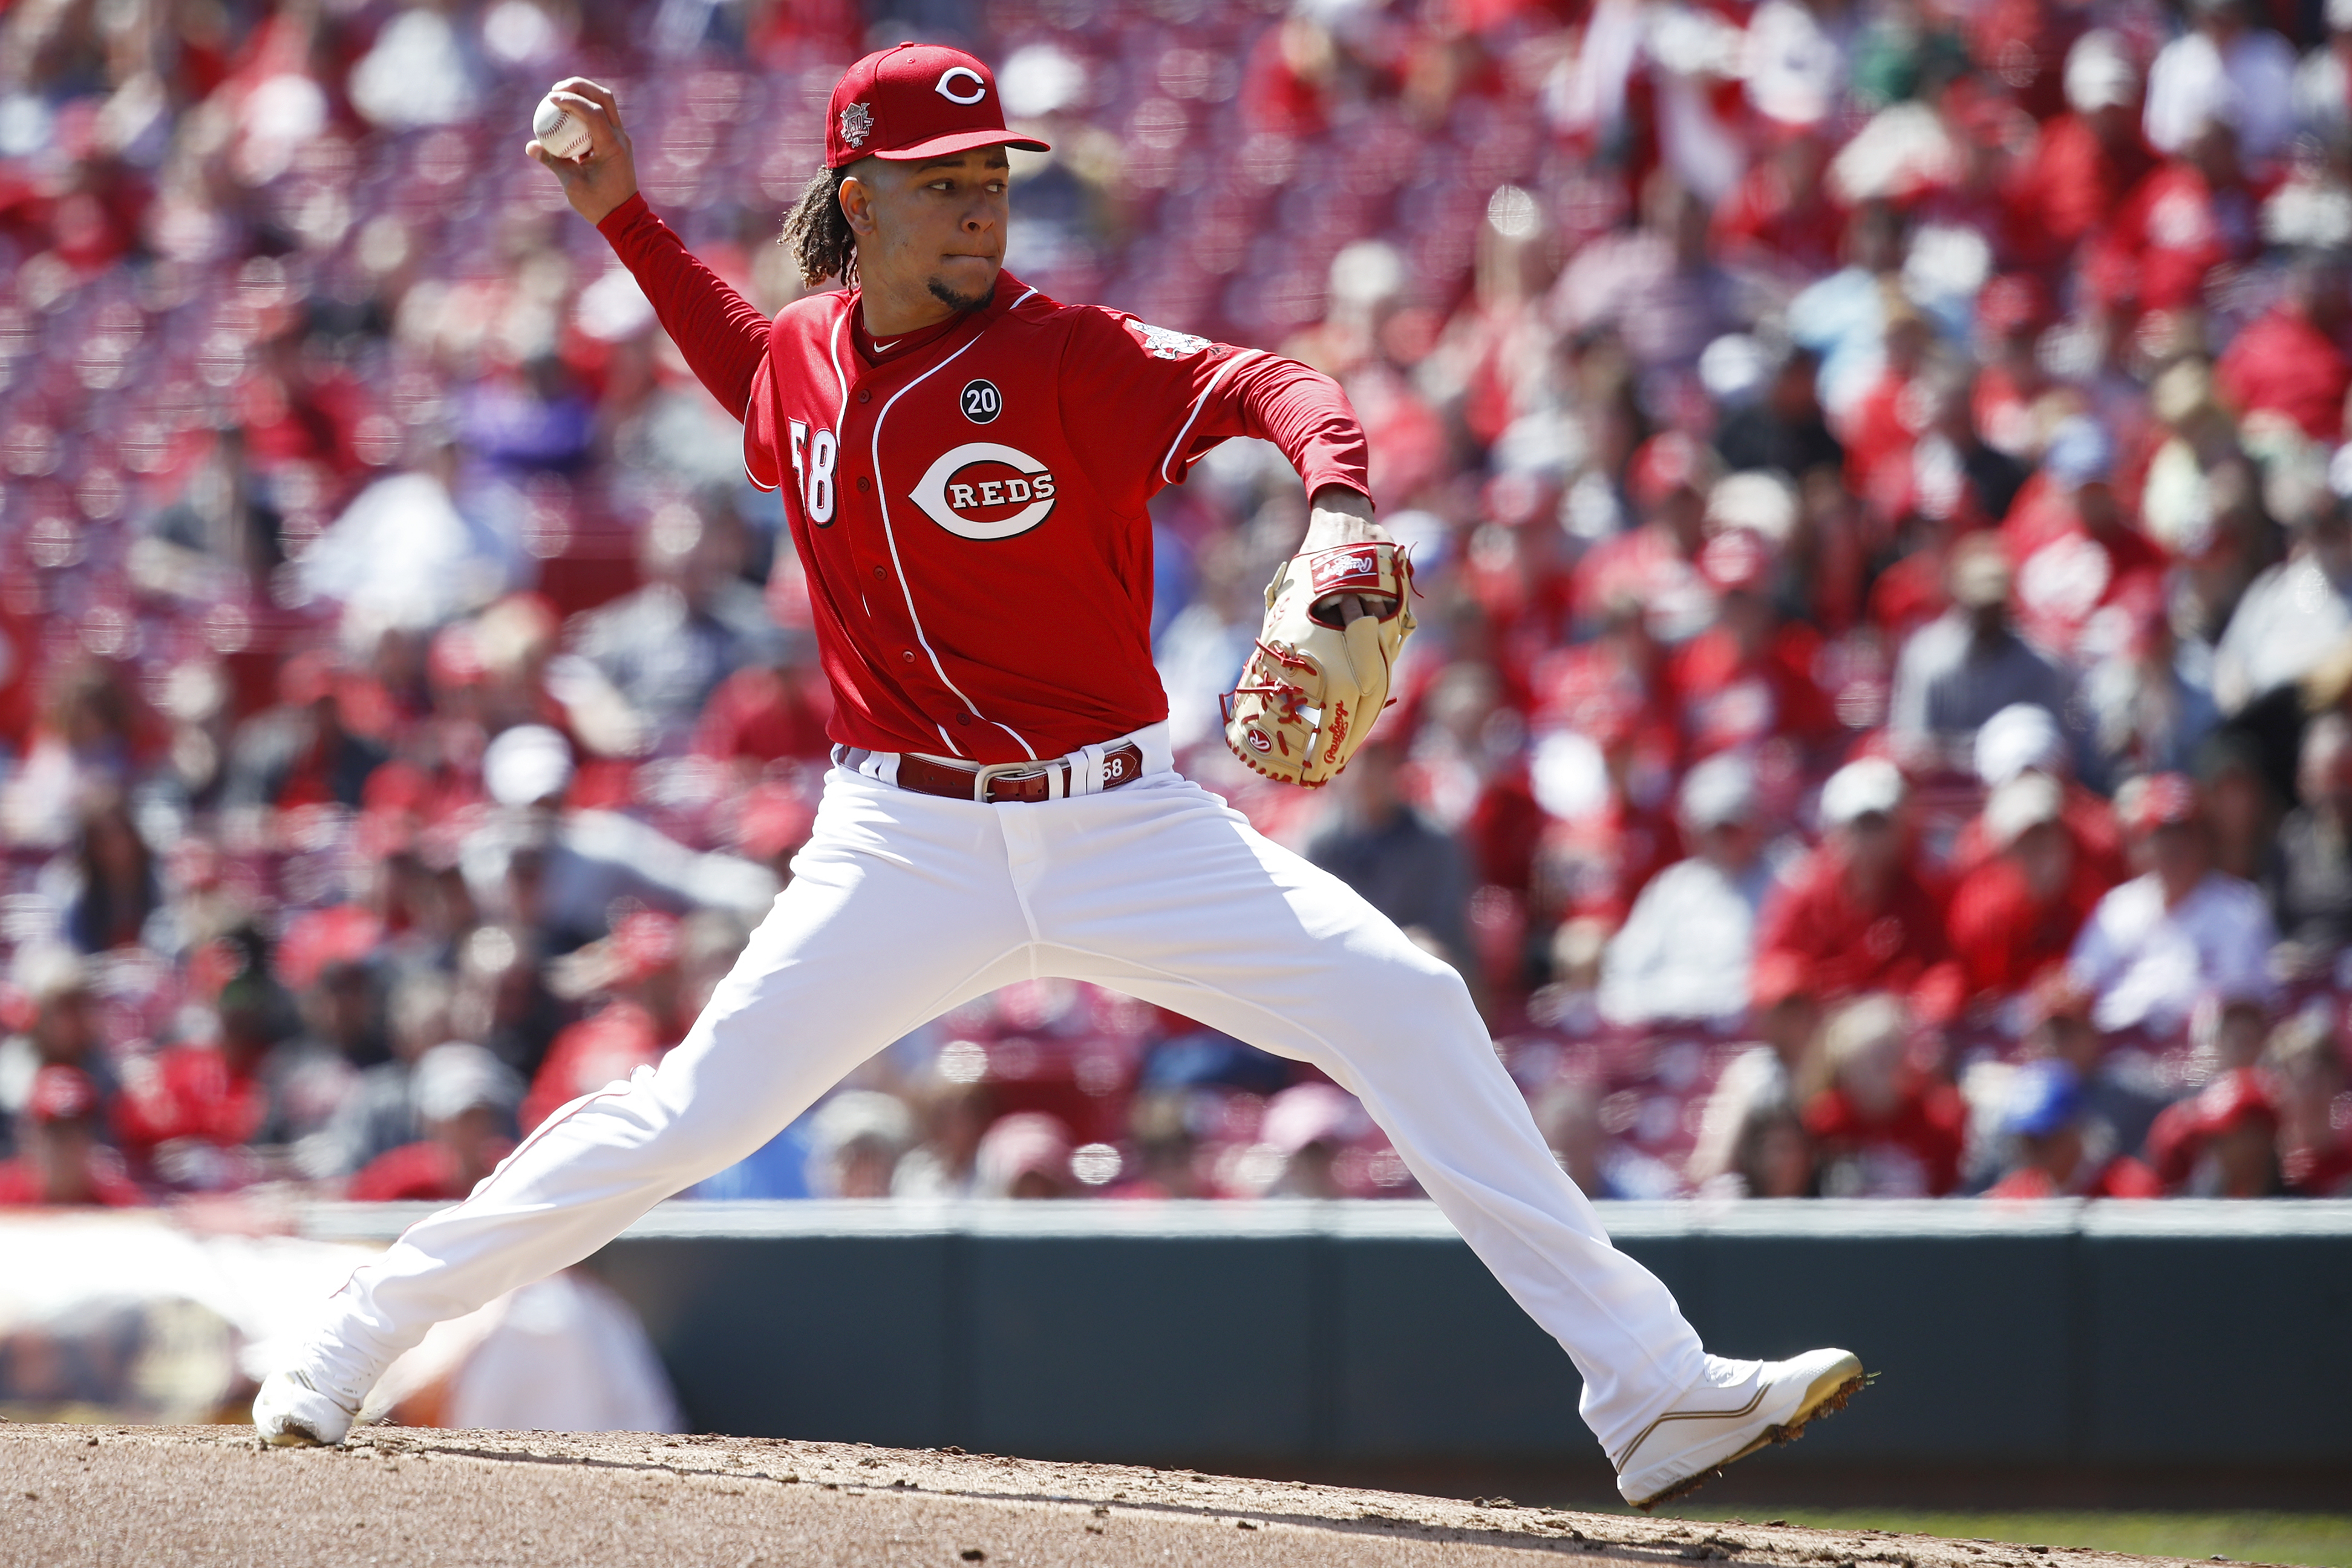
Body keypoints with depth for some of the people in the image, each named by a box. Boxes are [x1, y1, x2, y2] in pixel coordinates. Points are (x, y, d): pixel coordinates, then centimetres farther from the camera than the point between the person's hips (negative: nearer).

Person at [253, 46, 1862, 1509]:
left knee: (1406, 1006, -15)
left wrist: (1337, 494, -45)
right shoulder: (804, 362, 3)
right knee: (690, 1117, -9)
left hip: (1125, 827, -1)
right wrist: (622, 209, 20)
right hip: (909, 841, 1)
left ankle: (1650, 1388, -11)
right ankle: (353, 1342, 5)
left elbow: (1268, 384, -24)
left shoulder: (1065, 352, -9)